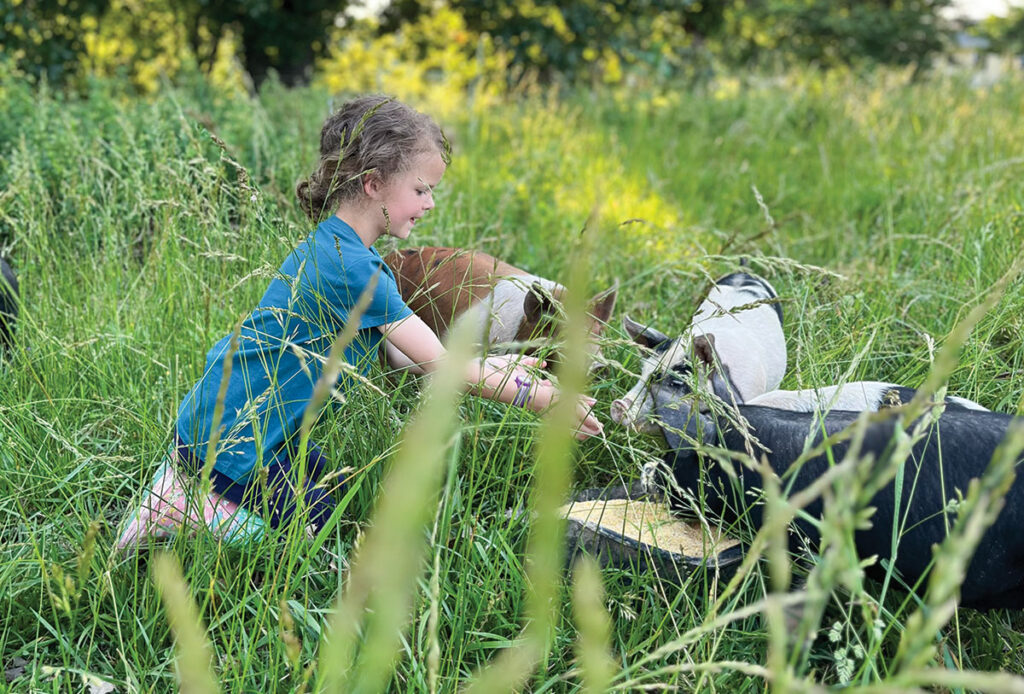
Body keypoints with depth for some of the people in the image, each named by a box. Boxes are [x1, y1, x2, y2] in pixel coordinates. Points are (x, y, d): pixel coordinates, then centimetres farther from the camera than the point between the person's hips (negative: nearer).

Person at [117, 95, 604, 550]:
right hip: (232, 436, -9)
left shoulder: (332, 247, 6)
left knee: (323, 474, 25)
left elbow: (404, 356, 8)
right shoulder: (350, 269, -25)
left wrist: (494, 365, 8)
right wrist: (540, 398, -13)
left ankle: (191, 477, 17)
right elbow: (439, 366, -20)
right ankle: (187, 514, -1)